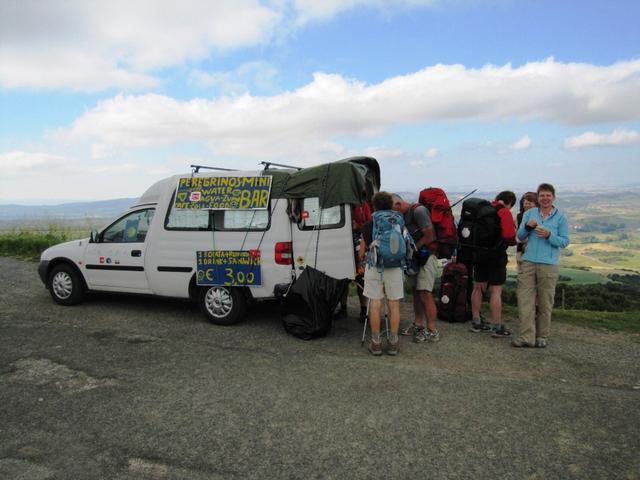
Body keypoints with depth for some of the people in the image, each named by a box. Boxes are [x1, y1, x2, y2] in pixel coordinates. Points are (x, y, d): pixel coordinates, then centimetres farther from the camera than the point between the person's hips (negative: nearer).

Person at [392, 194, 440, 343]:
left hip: (426, 256, -9)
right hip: (414, 257, 9)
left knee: (425, 293, -9)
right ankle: (418, 325, 23)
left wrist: (414, 248, -11)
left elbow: (429, 235, -18)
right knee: (416, 291, 12)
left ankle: (432, 331, -3)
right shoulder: (403, 216, 12)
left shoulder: (418, 210, -15)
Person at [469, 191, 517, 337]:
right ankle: (497, 327, 3)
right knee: (496, 291, -2)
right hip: (496, 255, -7)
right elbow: (509, 236, -19)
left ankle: (476, 322, 22)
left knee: (478, 287, 14)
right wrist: (516, 240, 1)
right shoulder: (505, 213, -12)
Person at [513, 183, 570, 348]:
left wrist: (549, 235, -18)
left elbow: (565, 241, -1)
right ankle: (526, 336, -2)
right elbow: (520, 237, 9)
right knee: (525, 300, -4)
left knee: (545, 303, 5)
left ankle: (542, 336, 16)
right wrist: (527, 226, -11)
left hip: (548, 265, -2)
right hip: (528, 262, 2)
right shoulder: (529, 214, 10)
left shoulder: (560, 218, 4)